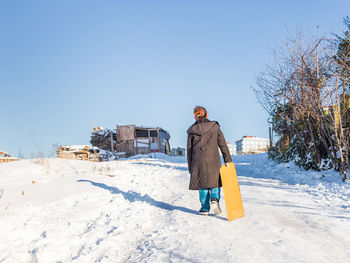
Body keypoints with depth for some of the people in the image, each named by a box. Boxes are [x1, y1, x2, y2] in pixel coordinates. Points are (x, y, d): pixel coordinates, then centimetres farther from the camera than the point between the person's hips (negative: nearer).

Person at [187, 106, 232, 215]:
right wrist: (227, 159, 1)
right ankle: (214, 199, -11)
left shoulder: (192, 130, 5)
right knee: (215, 182, 14)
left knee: (202, 184, 12)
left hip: (198, 161, 1)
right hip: (213, 161, -1)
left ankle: (205, 208, 13)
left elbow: (189, 150, 8)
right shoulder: (214, 126, 2)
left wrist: (190, 167, 14)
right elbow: (222, 144, -1)